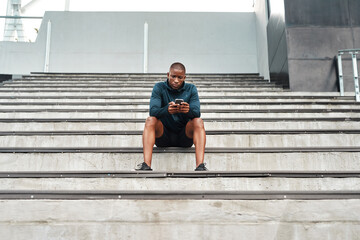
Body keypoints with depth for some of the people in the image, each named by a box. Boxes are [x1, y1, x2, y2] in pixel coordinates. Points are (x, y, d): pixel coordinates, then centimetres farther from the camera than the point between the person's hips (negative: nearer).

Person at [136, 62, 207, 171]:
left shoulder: (191, 89, 1)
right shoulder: (159, 87, -2)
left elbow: (197, 113, -14)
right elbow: (153, 111, -17)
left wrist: (188, 110, -38)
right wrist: (167, 110, -40)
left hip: (185, 137, 1)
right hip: (163, 136, 0)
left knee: (198, 121, -25)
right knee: (150, 120, -26)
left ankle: (200, 165, -38)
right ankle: (146, 165, -38)